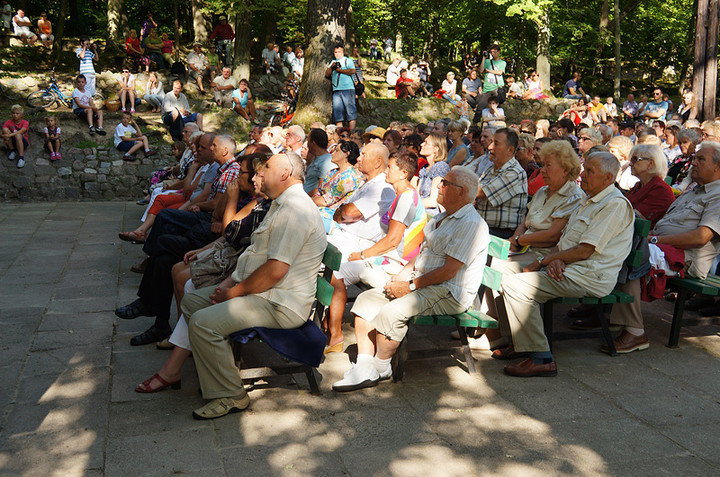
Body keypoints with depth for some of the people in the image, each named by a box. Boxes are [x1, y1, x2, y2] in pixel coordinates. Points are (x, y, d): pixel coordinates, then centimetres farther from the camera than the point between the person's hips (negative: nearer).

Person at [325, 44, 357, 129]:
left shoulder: (348, 60, 10)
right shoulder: (333, 62, 24)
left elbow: (352, 71, -7)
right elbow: (327, 74, 15)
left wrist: (339, 70, -5)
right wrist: (331, 67, -3)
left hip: (348, 88, -4)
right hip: (336, 90, 4)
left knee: (350, 109, -9)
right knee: (337, 110, -2)